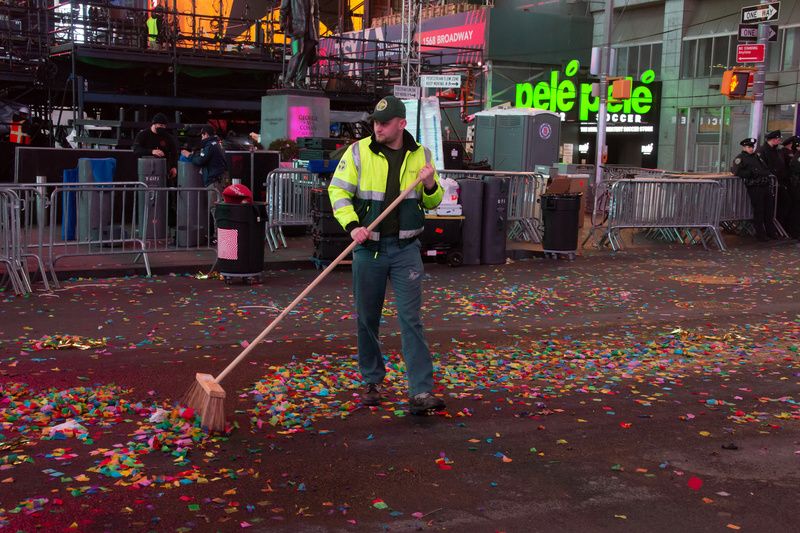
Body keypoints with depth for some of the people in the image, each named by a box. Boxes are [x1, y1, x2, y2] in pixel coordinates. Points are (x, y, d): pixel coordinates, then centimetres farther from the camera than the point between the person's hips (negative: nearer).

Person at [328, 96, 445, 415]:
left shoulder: (420, 155, 5)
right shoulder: (358, 151, -2)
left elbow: (433, 203, 14)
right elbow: (338, 190, -2)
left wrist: (430, 185, -9)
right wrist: (353, 225, -17)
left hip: (406, 248, 0)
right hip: (368, 247, 0)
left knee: (411, 318, -5)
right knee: (367, 318, 9)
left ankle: (421, 392, -6)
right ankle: (372, 382, 27)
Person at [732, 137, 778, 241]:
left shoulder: (757, 156, 22)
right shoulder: (741, 158, -1)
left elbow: (766, 168, 33)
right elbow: (735, 170, -13)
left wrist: (766, 173, 13)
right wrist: (750, 173, -16)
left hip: (765, 185, 7)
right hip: (754, 187, -7)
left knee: (769, 210, 13)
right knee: (758, 211, -4)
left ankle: (771, 231, 26)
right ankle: (760, 234, 6)